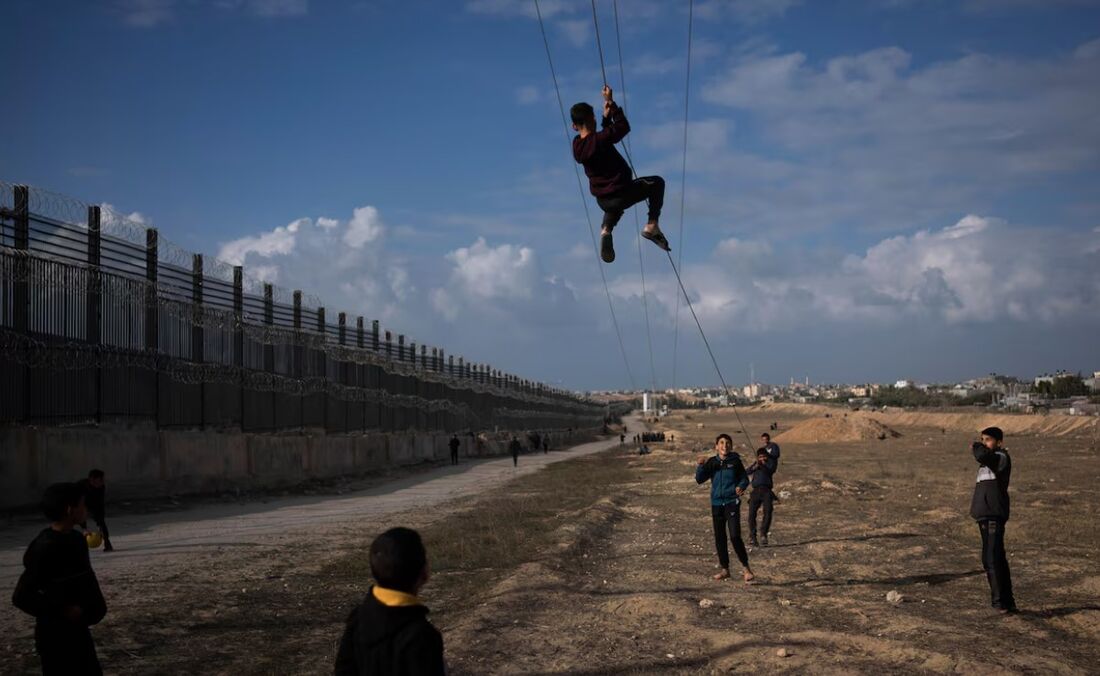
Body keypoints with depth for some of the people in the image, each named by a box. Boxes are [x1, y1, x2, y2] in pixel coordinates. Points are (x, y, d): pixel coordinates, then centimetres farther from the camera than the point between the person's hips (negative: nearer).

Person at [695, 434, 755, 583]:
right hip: (716, 504, 4)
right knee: (719, 538, 8)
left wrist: (741, 486, -18)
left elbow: (745, 479, 4)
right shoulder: (712, 462, 5)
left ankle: (745, 567, 0)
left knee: (735, 536, -14)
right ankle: (724, 569, 20)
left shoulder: (735, 461, -2)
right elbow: (699, 479, 0)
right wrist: (701, 465, -15)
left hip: (732, 503, -4)